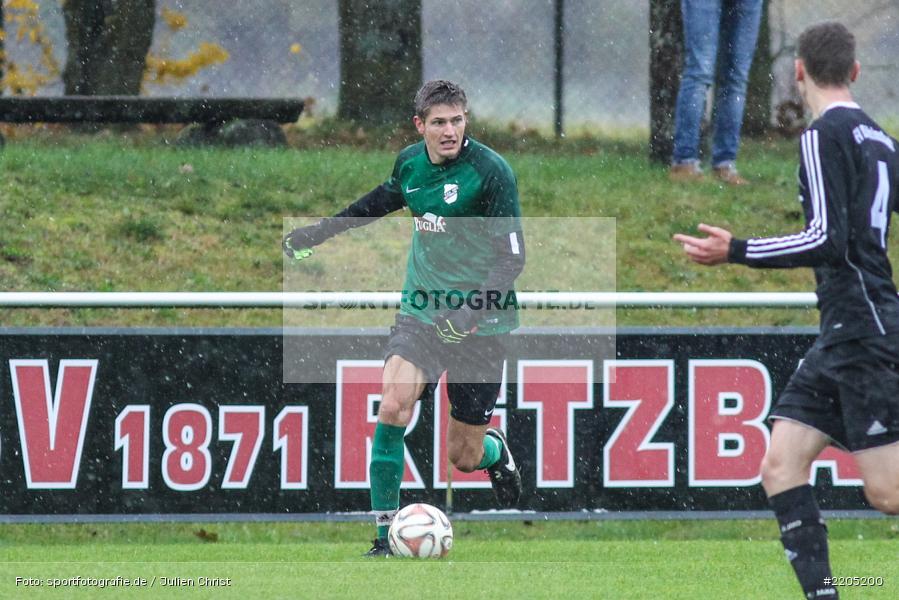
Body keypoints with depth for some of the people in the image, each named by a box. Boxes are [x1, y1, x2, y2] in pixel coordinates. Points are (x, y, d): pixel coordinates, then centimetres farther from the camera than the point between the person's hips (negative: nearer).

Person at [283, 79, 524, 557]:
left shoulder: (490, 171, -15)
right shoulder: (410, 163, 2)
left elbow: (512, 256, -16)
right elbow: (383, 200, 25)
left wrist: (475, 311, -30)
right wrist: (317, 232, 31)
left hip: (479, 325, -4)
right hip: (421, 313, 4)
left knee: (463, 456, 3)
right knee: (393, 405, -21)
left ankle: (495, 451, 41)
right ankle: (385, 531, -15)